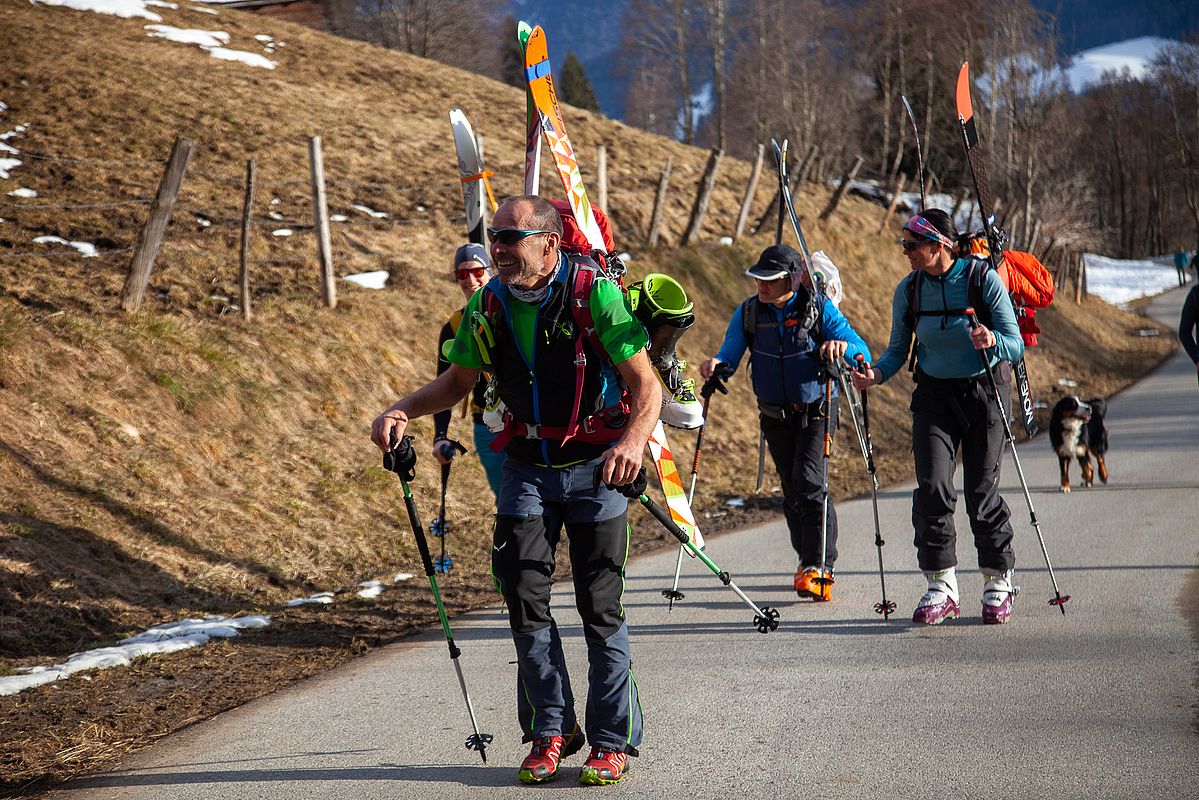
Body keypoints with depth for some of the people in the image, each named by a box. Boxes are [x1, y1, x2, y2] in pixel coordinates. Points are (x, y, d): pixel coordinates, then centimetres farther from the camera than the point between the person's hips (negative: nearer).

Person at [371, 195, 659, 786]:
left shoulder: (594, 292, -17)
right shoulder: (489, 305, -3)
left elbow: (646, 384, -17)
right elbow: (457, 382, 12)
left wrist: (633, 440, -36)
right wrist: (402, 410, -6)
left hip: (595, 468, -4)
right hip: (527, 467, 4)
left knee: (600, 606, -2)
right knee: (524, 596, -3)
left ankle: (613, 740, 10)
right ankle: (551, 730, 11)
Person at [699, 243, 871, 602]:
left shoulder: (819, 308, -12)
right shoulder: (747, 313, -4)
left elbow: (862, 353, -14)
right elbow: (729, 357, -4)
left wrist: (843, 347, -37)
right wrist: (716, 365, -27)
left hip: (816, 411, -4)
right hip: (776, 416, 4)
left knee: (809, 483, -18)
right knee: (792, 489, 11)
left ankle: (820, 568, -18)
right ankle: (807, 558, 28)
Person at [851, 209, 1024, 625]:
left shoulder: (983, 279, -13)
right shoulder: (908, 291, -2)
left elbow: (1015, 345, -13)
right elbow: (898, 350, 7)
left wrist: (991, 341, -34)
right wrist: (876, 373, -13)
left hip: (985, 392, -3)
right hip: (934, 395, 3)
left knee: (982, 491, 0)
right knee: (932, 489, -11)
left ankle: (998, 582, 18)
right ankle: (941, 586, -1)